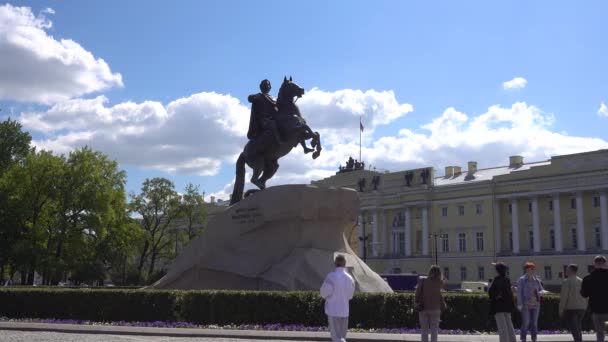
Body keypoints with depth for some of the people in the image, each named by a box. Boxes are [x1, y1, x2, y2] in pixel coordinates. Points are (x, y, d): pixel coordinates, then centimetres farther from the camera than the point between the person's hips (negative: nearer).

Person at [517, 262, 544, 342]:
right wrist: (519, 304, -16)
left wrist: (539, 293, -8)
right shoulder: (522, 280, -4)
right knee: (525, 323, -8)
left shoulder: (536, 280, 10)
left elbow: (541, 289, 17)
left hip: (535, 304, 5)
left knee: (534, 322, 5)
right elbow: (519, 292, -8)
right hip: (526, 304, -5)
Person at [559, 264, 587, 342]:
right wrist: (584, 308, 18)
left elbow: (563, 297, -15)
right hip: (581, 308, 7)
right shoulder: (581, 281, 10)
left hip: (570, 309, -7)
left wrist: (561, 310, -9)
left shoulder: (566, 282, -11)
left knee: (574, 329, -8)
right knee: (578, 329, 17)